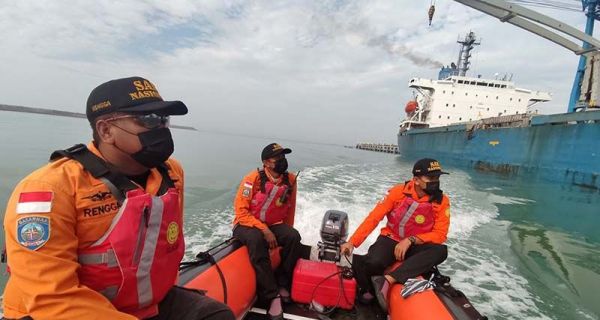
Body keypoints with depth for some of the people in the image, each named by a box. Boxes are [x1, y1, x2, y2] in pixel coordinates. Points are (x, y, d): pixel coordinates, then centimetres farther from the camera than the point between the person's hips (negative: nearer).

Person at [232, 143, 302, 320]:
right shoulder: (253, 179, -18)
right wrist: (264, 230, -24)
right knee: (256, 240, -36)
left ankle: (282, 285, -4)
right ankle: (273, 296, -25)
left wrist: (286, 232, 9)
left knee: (294, 237, -24)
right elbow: (241, 212, -17)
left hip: (273, 225, 4)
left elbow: (289, 211, 7)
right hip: (246, 225, -3)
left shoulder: (290, 180, -7)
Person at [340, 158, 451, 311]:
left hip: (416, 246, 2)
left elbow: (440, 234, -9)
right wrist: (352, 242, -19)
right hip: (391, 239, -2)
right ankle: (369, 290, 4)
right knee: (372, 263, -32)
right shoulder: (399, 191, -13)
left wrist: (411, 240, -24)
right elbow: (374, 217, -13)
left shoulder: (442, 201, -10)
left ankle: (387, 280, -35)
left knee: (441, 251, -30)